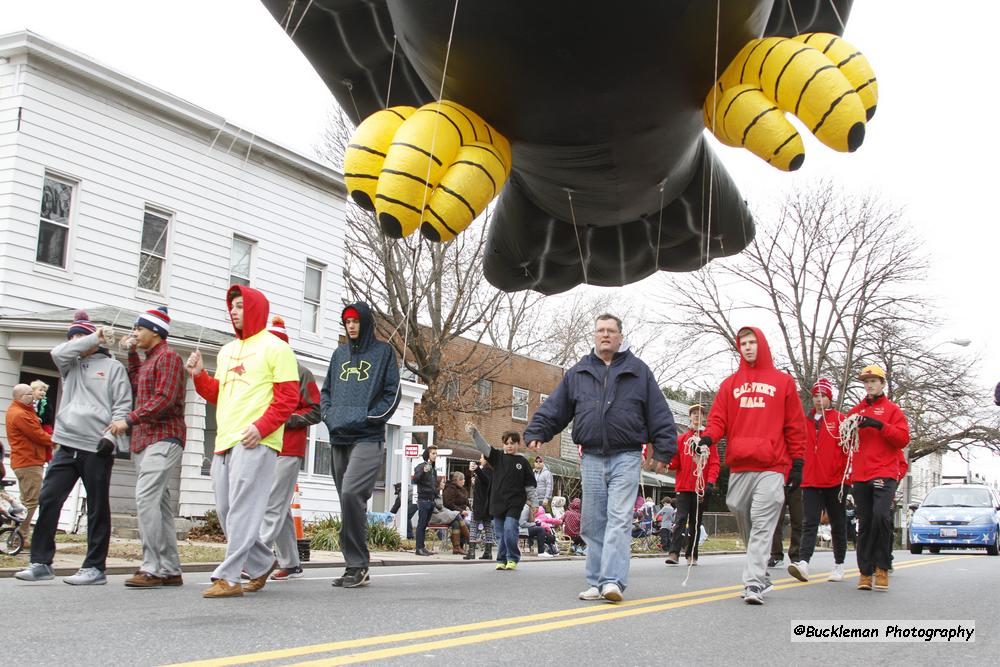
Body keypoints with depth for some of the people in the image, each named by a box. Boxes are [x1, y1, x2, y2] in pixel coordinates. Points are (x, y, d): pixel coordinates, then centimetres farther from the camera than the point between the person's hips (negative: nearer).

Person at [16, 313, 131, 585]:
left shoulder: (113, 367, 7)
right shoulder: (70, 365, 21)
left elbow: (123, 406, -1)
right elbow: (58, 352, -2)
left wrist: (112, 435, -13)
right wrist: (95, 338, -2)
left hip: (97, 448, -5)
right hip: (67, 445, 5)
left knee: (97, 508, 1)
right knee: (48, 500, -2)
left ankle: (95, 567, 6)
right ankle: (41, 562, 4)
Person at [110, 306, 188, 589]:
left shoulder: (168, 357, -7)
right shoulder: (148, 360, 23)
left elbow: (164, 398, -17)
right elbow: (137, 388, 27)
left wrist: (129, 420, -19)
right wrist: (131, 354, 24)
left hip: (163, 439, -10)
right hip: (145, 441, 10)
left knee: (146, 497, -19)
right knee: (158, 503, 7)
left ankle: (153, 568, -21)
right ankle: (170, 570, 9)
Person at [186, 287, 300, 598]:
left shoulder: (275, 348, -1)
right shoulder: (226, 351, 22)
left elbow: (287, 397, -8)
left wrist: (261, 427, -19)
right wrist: (199, 376, 8)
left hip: (255, 443, -8)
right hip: (224, 443, 8)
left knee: (242, 511, -11)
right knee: (226, 512, 9)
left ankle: (227, 578, -9)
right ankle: (263, 564, 25)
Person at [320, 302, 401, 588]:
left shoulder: (383, 352, 5)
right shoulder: (339, 354, 19)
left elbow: (392, 394, 0)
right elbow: (326, 391, 22)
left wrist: (367, 418, -10)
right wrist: (330, 415, 3)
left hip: (368, 438, -6)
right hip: (339, 438, 6)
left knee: (351, 493, -22)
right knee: (348, 500, 6)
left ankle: (357, 564, -15)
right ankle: (356, 567, 12)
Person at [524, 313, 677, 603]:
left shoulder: (638, 371, 6)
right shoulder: (577, 373, 12)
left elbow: (659, 413, 4)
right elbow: (554, 408, 13)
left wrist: (664, 448, -2)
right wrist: (536, 433, 2)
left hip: (626, 458, -3)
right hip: (591, 458, 3)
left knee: (619, 519, -12)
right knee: (593, 523, 5)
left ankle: (613, 580, -17)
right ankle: (596, 583, 11)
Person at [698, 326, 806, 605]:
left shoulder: (783, 382, 10)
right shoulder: (730, 384, 17)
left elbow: (795, 425, 9)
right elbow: (718, 418, 9)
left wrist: (797, 463, 4)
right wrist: (708, 438, -12)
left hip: (772, 467, -3)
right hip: (738, 467, 3)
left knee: (762, 525, -11)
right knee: (743, 520, 8)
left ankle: (754, 584, -16)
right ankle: (761, 577, 23)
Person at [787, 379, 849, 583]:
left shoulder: (840, 420, 0)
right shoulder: (805, 422, 11)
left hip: (834, 482, -2)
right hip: (811, 482, 2)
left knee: (838, 524, 9)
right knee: (809, 522, -8)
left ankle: (839, 565, 21)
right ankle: (803, 562, -19)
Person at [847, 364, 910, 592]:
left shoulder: (892, 409, 9)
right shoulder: (855, 411, 19)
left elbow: (903, 438, -2)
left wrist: (880, 425, -14)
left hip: (884, 473, -4)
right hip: (860, 476, 4)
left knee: (881, 516, -20)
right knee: (865, 524, 4)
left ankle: (882, 568, -8)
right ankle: (865, 572, 8)